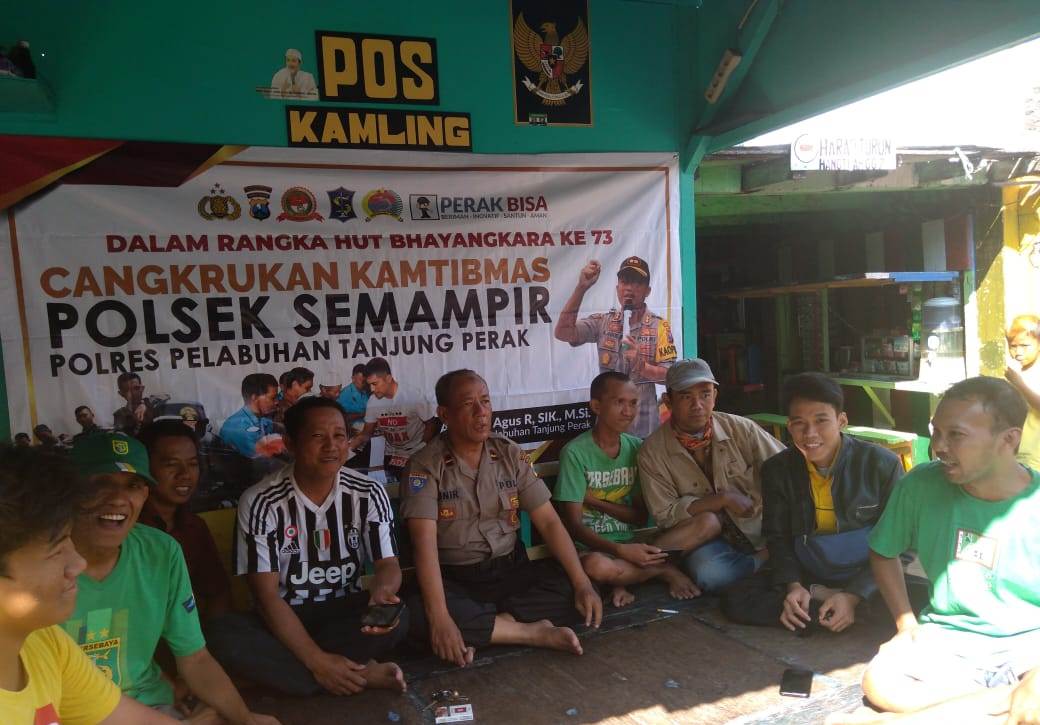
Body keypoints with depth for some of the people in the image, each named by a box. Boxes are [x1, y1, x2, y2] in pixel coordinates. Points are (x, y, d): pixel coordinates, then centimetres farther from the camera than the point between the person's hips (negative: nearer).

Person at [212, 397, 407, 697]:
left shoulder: (369, 494, -7)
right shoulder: (260, 502, -14)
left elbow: (388, 564, -5)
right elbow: (266, 594, -16)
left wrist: (381, 593, -33)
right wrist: (318, 660, -27)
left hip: (346, 610, 1)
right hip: (286, 617, 0)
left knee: (396, 618, -30)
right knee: (224, 636, -32)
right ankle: (363, 676, -29)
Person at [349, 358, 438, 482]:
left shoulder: (415, 396, -22)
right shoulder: (373, 401, -10)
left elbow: (431, 425, -11)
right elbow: (366, 432, 1)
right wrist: (349, 447, -15)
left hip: (416, 455, -4)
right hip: (391, 456, 4)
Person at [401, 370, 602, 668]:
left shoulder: (511, 454, 2)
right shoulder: (425, 465, -10)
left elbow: (549, 522, -1)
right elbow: (425, 542, -20)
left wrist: (583, 584, -14)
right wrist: (439, 618, -32)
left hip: (512, 572, 3)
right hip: (455, 581, -3)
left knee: (571, 586, -20)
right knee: (415, 614, -34)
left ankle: (476, 633, -18)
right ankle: (533, 632, -21)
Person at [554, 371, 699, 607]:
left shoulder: (636, 448, 4)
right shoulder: (575, 453, -12)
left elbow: (640, 517, 5)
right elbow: (574, 525, -14)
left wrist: (594, 501, -10)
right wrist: (619, 550, -28)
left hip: (627, 544, 4)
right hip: (589, 548, -4)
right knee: (597, 566, -40)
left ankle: (623, 580, -11)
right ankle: (665, 569, -11)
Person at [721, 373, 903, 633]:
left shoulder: (882, 464, -10)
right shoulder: (778, 470, -2)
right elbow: (778, 538, 5)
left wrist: (853, 597, -19)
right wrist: (793, 585, -15)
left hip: (867, 581, -3)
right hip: (807, 578, 3)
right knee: (735, 599, -21)